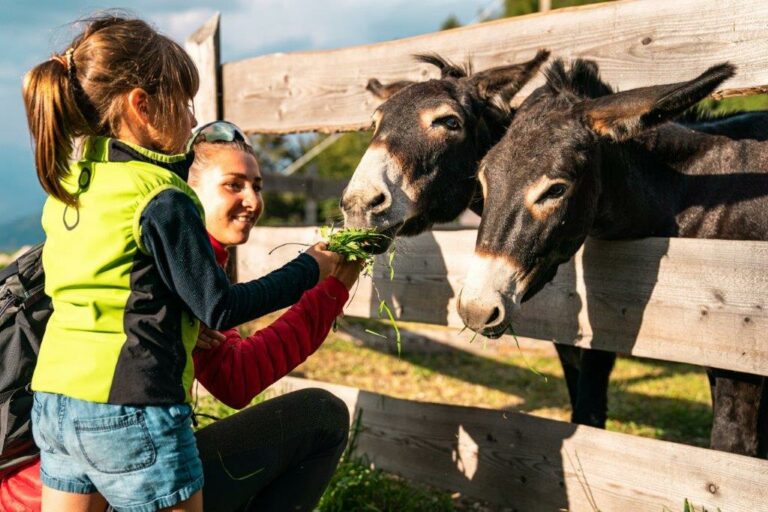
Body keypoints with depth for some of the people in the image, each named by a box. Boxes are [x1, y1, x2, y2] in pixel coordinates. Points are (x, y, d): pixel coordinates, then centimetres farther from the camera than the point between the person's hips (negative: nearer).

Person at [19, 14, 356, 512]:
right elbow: (220, 307, -12)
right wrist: (310, 269, 0)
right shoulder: (161, 198, -15)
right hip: (132, 413, -7)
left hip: (54, 402, 7)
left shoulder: (65, 184, 6)